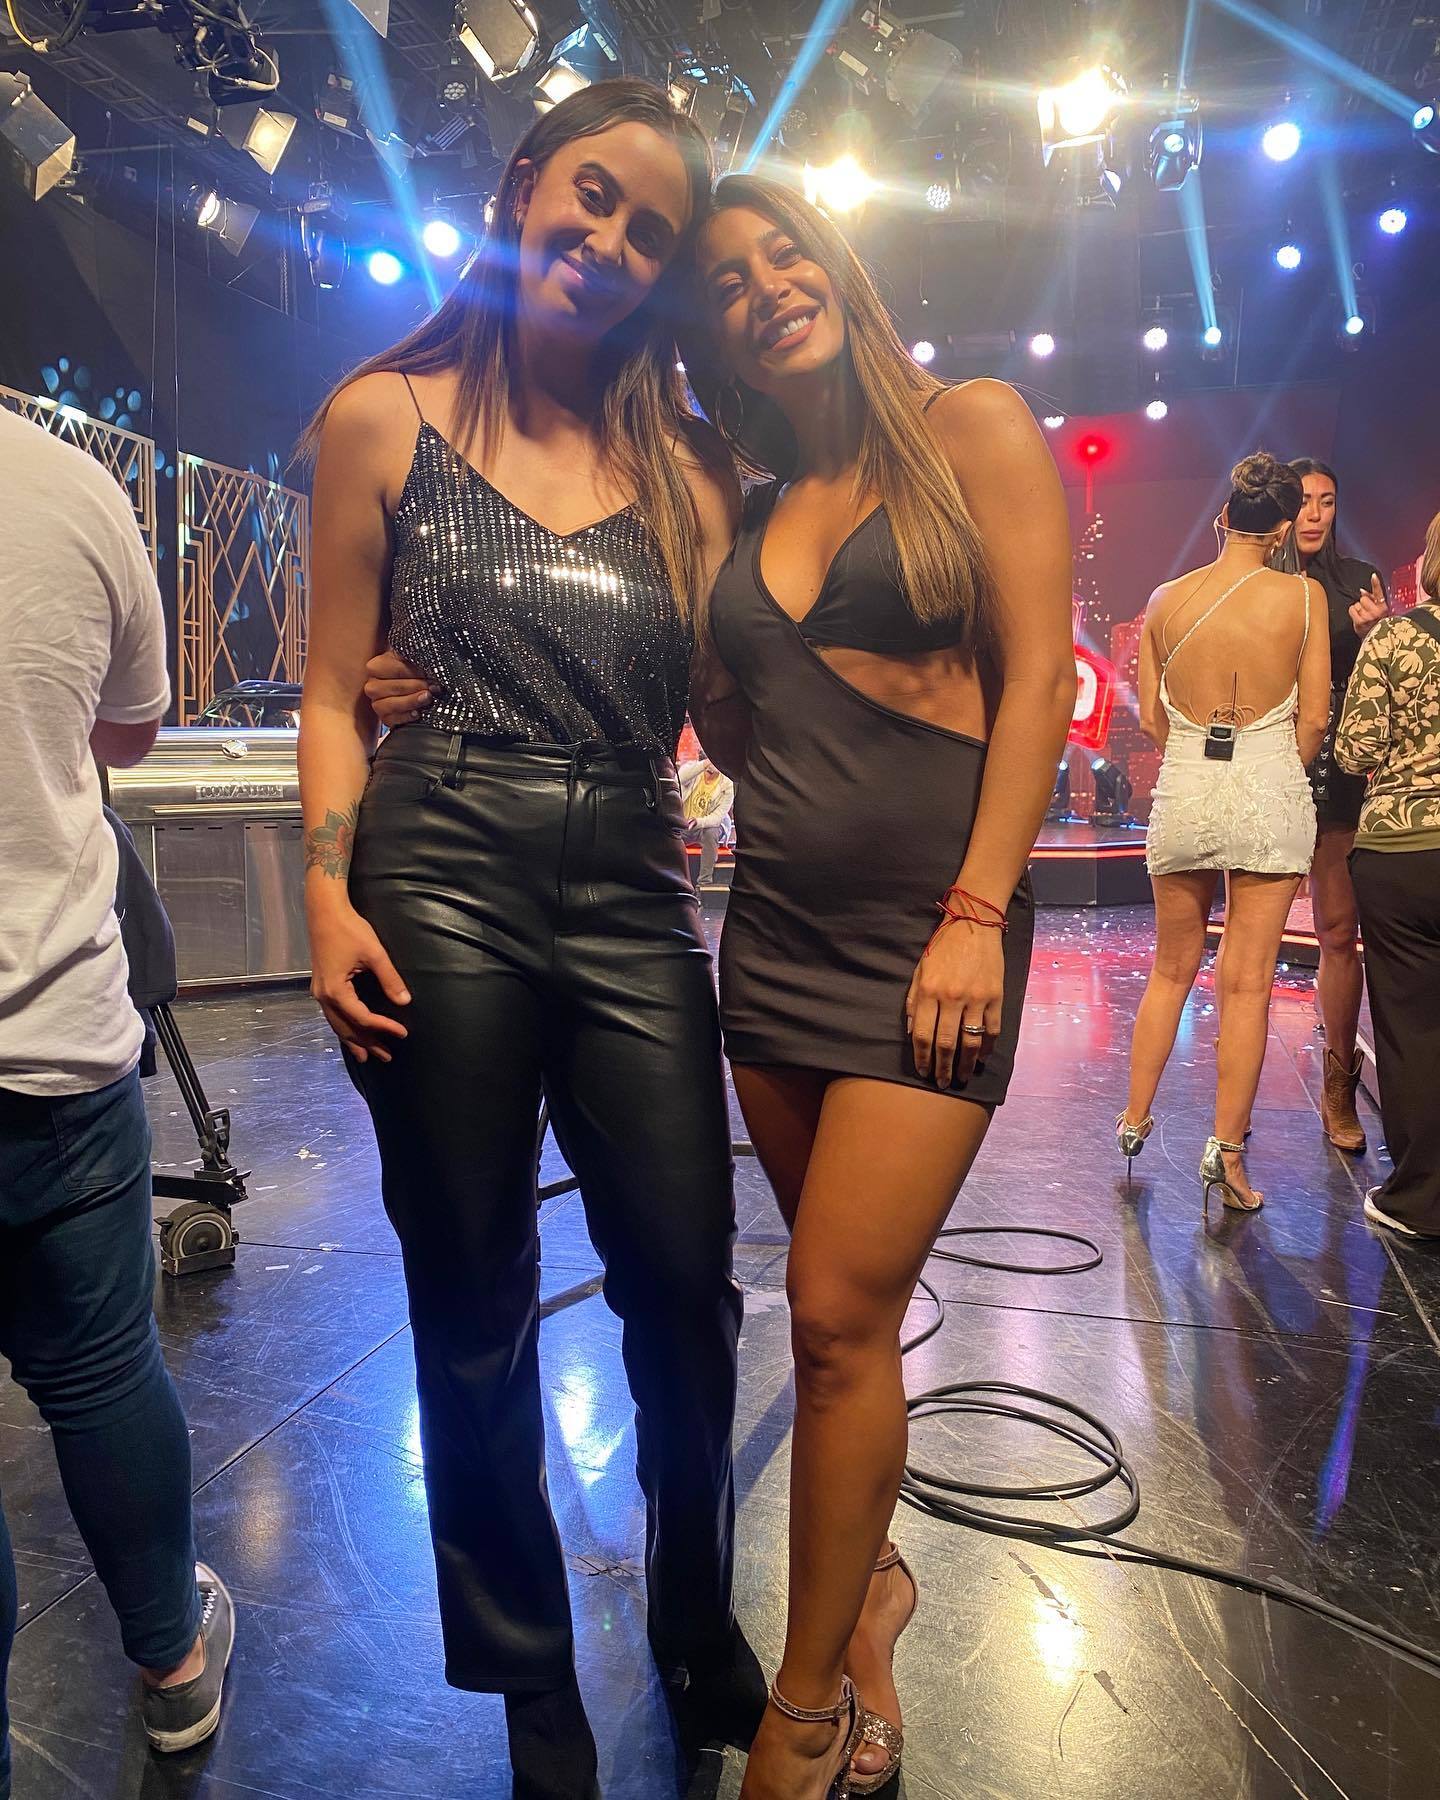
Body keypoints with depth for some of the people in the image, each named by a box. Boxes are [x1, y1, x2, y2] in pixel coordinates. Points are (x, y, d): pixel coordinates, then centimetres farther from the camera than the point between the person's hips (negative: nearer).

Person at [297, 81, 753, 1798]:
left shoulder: (681, 466, 13)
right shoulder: (388, 417, 8)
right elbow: (335, 689, 4)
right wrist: (329, 898, -7)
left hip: (632, 901, 2)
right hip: (442, 896, -2)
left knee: (684, 1280, 4)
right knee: (474, 1308, 7)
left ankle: (695, 1611, 34)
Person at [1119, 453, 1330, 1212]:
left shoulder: (1165, 599, 1)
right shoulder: (1300, 595, -5)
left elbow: (1151, 715, 6)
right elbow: (1314, 719, -3)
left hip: (1183, 793, 3)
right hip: (1270, 792, -2)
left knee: (1171, 970, 17)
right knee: (1247, 984, 2)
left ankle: (1135, 1117, 25)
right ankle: (1227, 1149, 5)